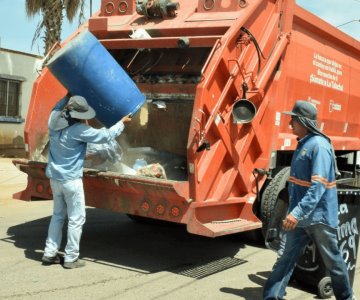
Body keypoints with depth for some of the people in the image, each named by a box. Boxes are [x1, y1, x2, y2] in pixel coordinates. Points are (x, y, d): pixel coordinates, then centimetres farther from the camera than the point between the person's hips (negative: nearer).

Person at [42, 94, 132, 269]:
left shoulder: (54, 122, 1)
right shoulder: (79, 130, -19)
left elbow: (56, 109, 26)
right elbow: (105, 136, -14)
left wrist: (68, 96, 25)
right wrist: (122, 122, -2)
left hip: (55, 176, 8)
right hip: (71, 179, -8)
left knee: (58, 215, 20)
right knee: (76, 218, 3)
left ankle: (49, 253, 22)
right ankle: (71, 258, 7)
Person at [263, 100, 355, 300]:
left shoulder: (319, 145, -19)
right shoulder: (303, 144, 10)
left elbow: (318, 186, -27)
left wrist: (298, 212, -32)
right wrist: (293, 210, 22)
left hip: (319, 216, -8)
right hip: (299, 216, 8)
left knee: (332, 261, 11)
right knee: (284, 258, 3)